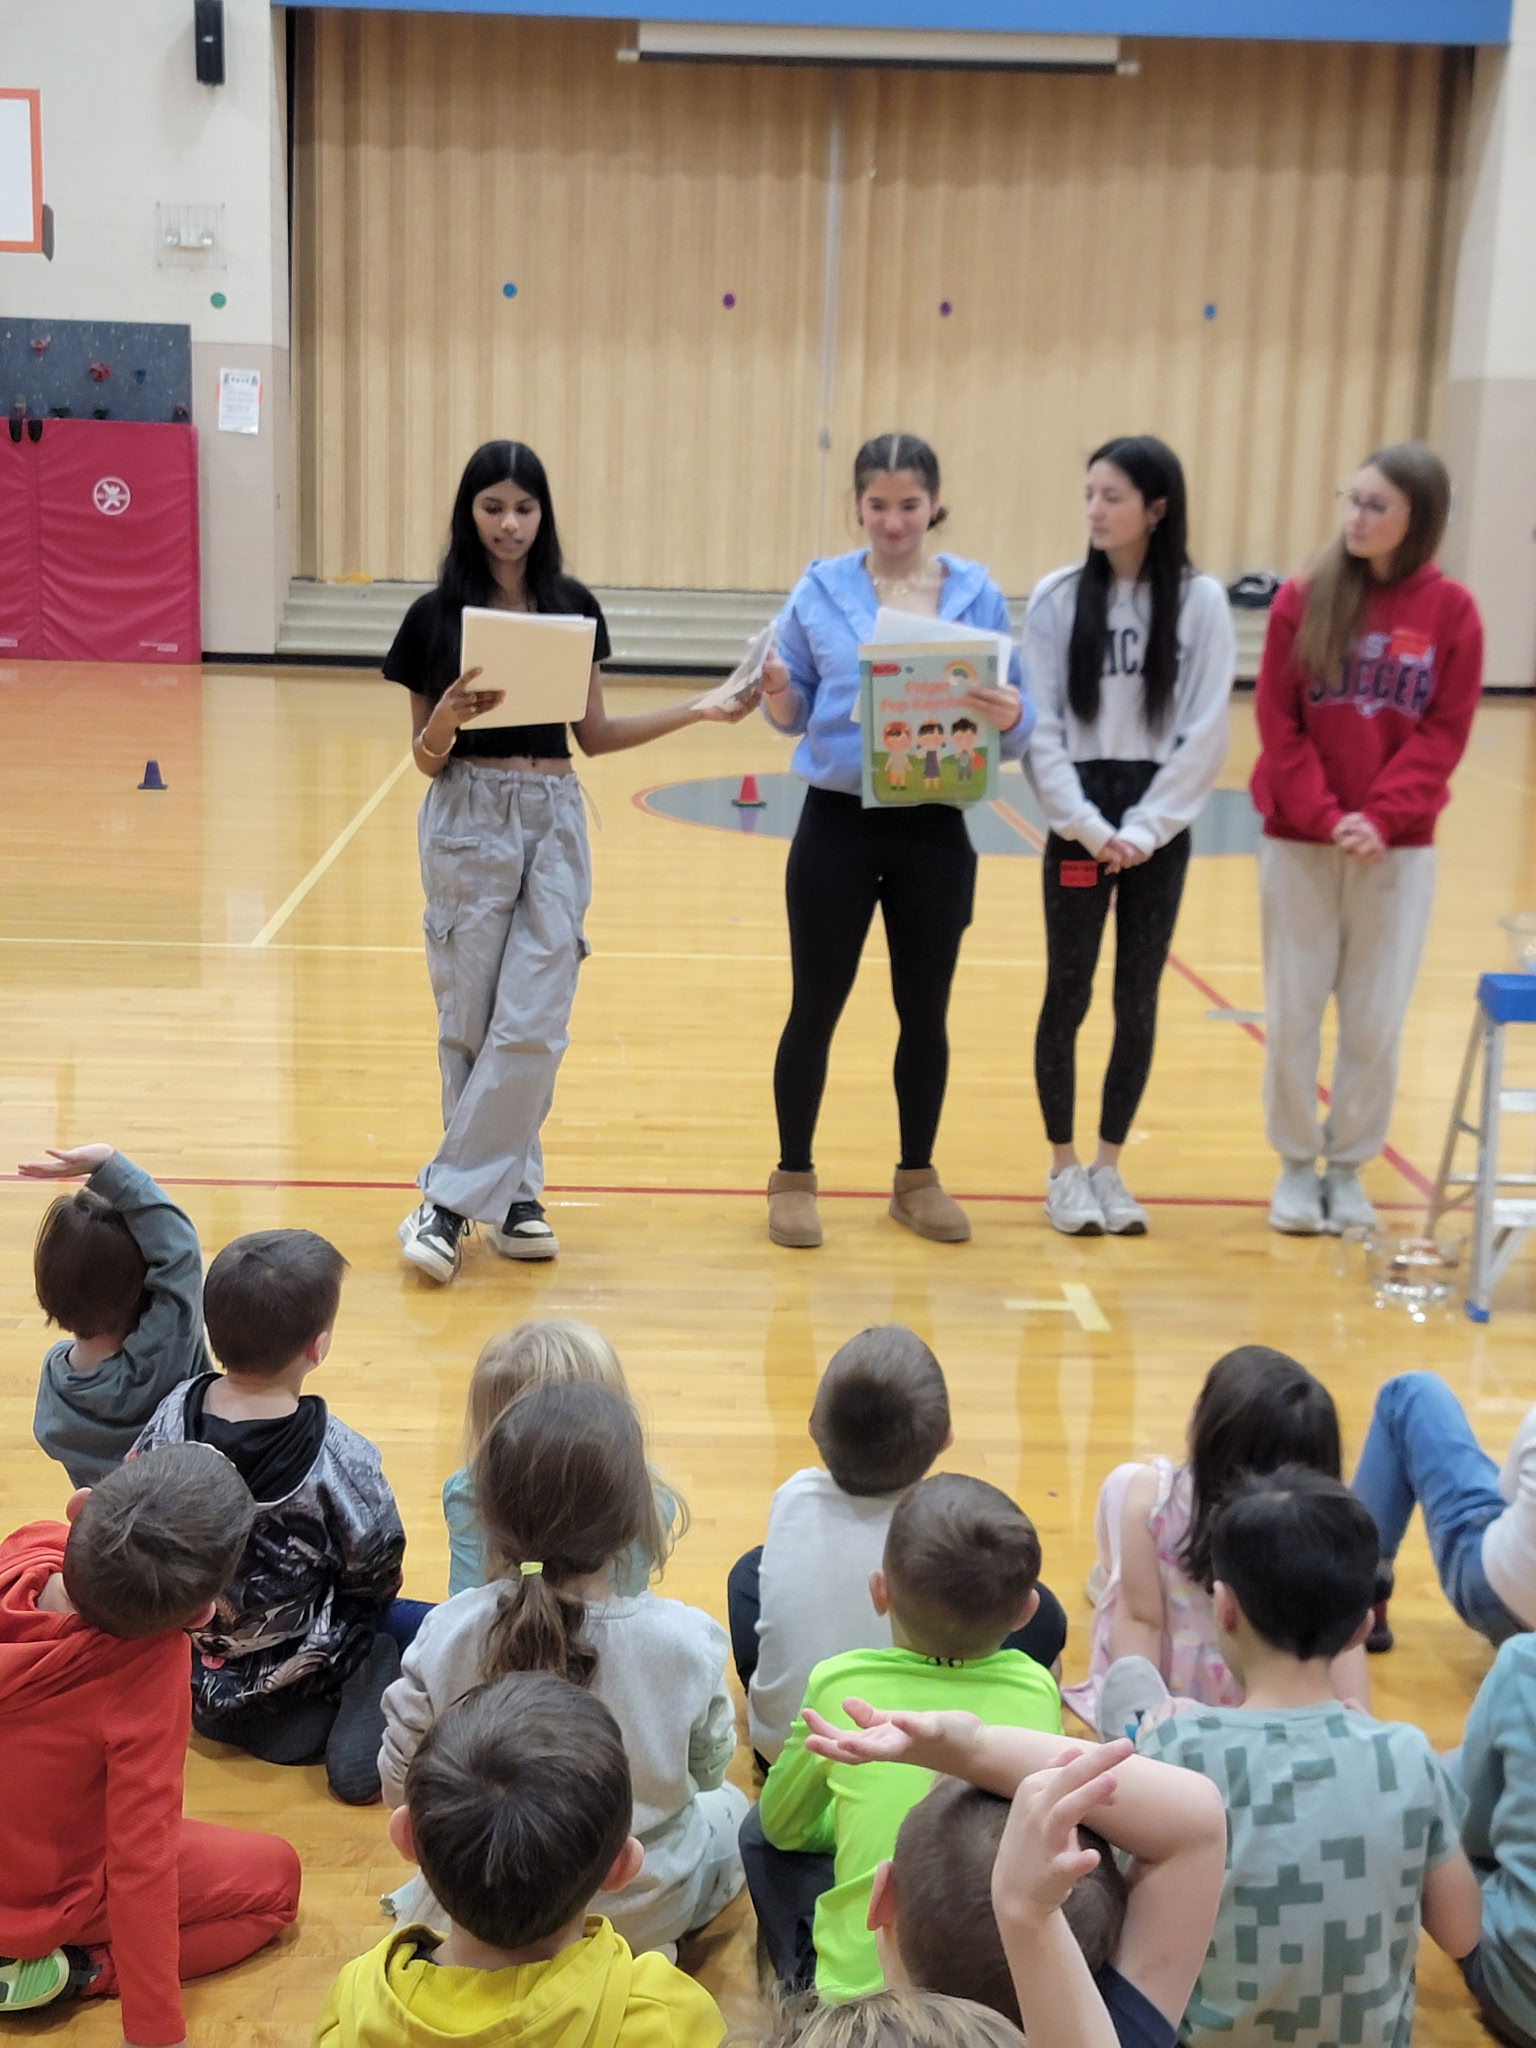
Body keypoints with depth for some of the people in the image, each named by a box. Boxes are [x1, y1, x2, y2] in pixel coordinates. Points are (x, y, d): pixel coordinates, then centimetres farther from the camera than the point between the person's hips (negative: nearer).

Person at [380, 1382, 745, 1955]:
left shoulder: (447, 1635, -24)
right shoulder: (686, 1639, -27)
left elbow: (401, 1785, -10)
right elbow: (708, 1767, -8)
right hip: (649, 1908, -3)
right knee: (730, 1806, 30)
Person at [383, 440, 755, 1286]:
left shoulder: (573, 606, 6)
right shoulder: (438, 614, -1)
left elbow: (595, 734, 11)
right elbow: (425, 758, 1)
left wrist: (696, 710, 2)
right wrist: (450, 716, -20)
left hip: (553, 820, 2)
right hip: (468, 820, -2)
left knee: (532, 1024, -5)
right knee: (469, 1021, 2)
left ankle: (453, 1198, 5)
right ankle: (510, 1187, 17)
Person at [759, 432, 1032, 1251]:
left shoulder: (979, 595, 0)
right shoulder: (820, 589, -1)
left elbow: (1013, 716, 0)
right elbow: (793, 714, 4)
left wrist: (1011, 717, -23)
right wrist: (774, 692, -19)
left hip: (935, 830, 1)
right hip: (837, 823, -1)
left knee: (926, 1010, 11)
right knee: (815, 1009, 4)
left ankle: (917, 1176, 26)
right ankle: (793, 1176, 20)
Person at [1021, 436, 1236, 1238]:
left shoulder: (1200, 601, -2)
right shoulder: (1058, 596, -2)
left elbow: (1205, 732, -3)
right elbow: (1037, 725, -3)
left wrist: (1144, 829, -10)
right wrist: (1084, 823, -11)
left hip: (1160, 827, 1)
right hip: (1079, 823, 0)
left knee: (1138, 1000, 7)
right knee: (1068, 994, 4)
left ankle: (1109, 1164, 21)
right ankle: (1063, 1167, 17)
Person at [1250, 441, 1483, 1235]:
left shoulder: (1451, 611, -1)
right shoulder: (1303, 598, -2)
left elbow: (1444, 734, -3)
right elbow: (1276, 723, -4)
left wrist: (1380, 820, -16)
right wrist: (1324, 818, -14)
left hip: (1399, 850, 0)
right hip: (1298, 843, 0)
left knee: (1376, 1022, 5)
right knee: (1292, 1016, 5)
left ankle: (1348, 1168, 22)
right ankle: (1296, 1165, 22)